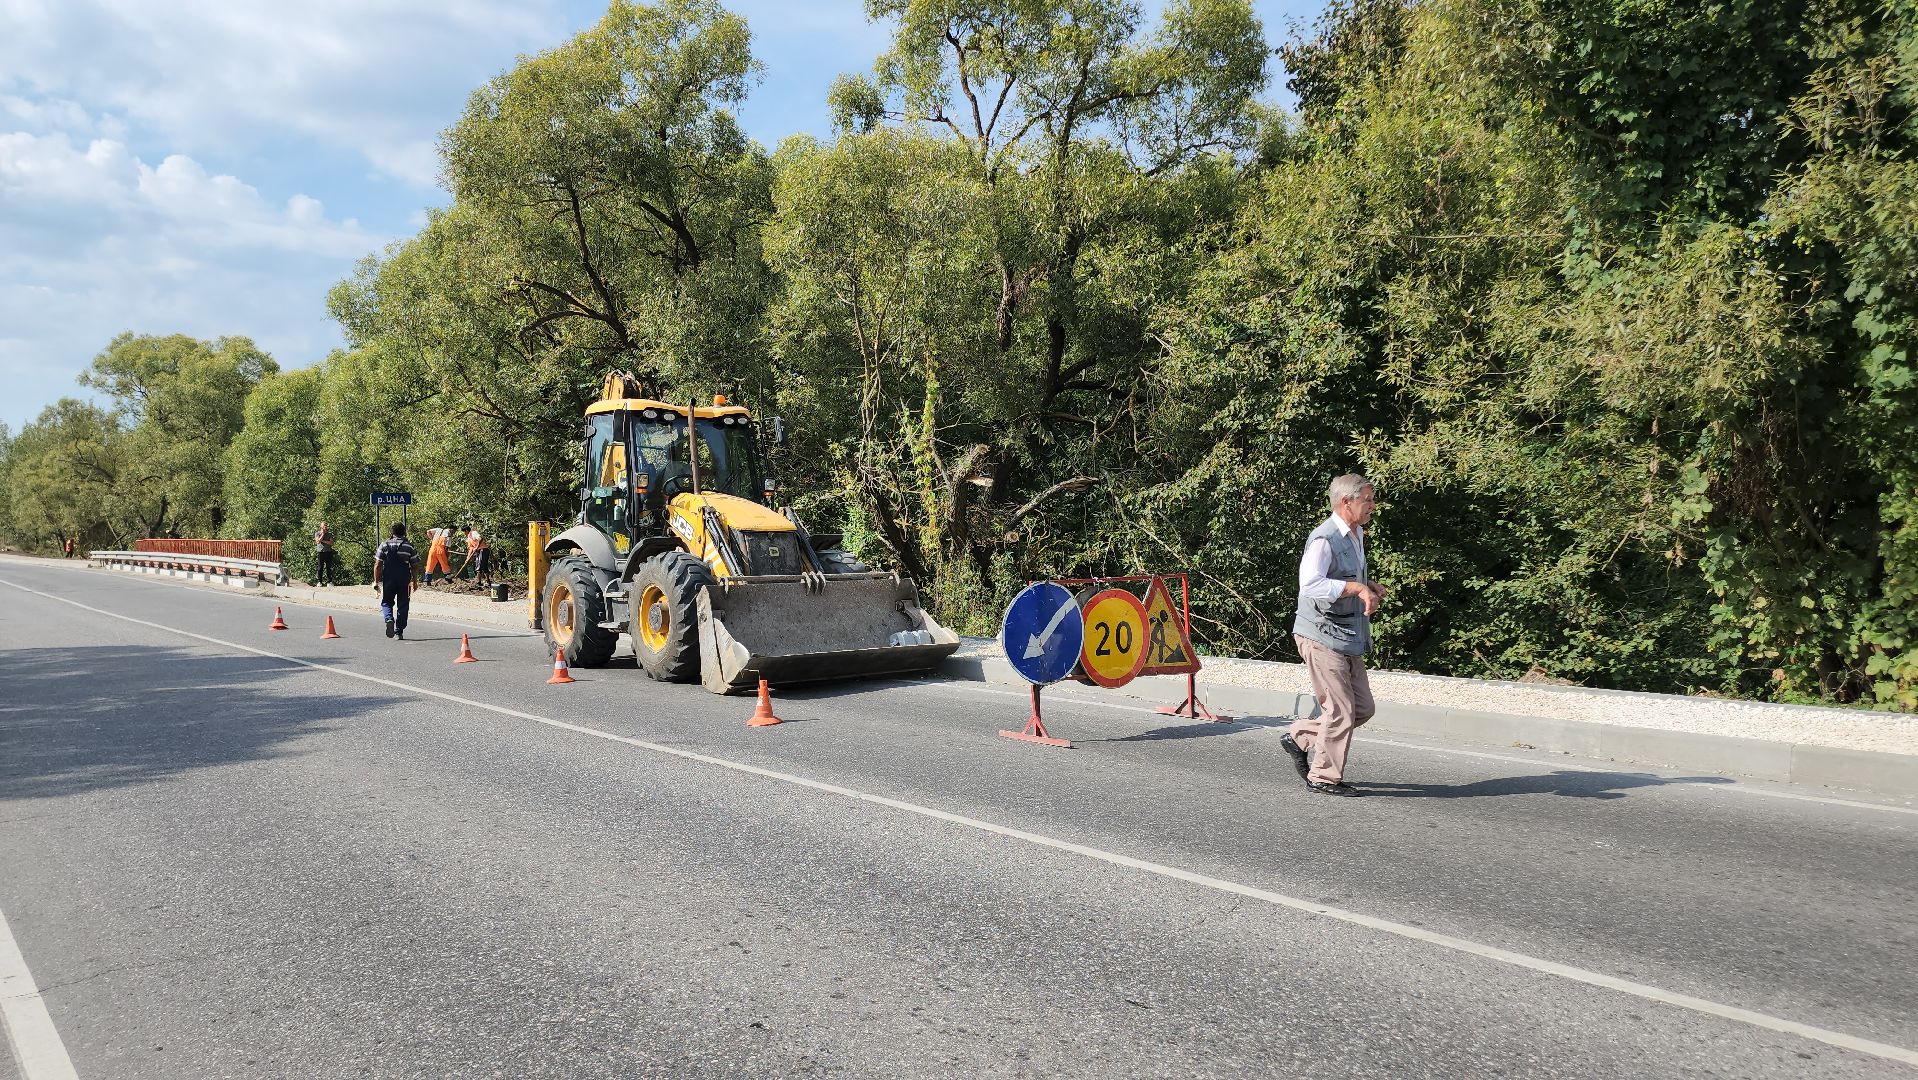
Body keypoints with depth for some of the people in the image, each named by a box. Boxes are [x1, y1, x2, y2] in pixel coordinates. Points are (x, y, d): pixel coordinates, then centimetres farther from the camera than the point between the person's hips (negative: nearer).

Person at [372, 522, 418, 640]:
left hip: (388, 580, 0)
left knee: (386, 602, 14)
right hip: (404, 581, 0)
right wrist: (414, 582, 11)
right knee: (402, 606, 8)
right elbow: (414, 566, 1)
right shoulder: (409, 547, 0)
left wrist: (376, 581, 3)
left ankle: (389, 619, -16)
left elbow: (378, 565, -2)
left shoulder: (384, 545, 0)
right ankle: (399, 632, 9)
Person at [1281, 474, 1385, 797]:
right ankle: (1325, 777, 12)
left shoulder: (1356, 535, 15)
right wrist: (1356, 588, -29)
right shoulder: (1325, 538, -18)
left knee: (1362, 707, 13)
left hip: (1347, 637, 10)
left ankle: (1300, 738, 26)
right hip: (1323, 635, -10)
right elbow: (1310, 584, -31)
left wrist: (1370, 586, 11)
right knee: (1340, 709, -3)